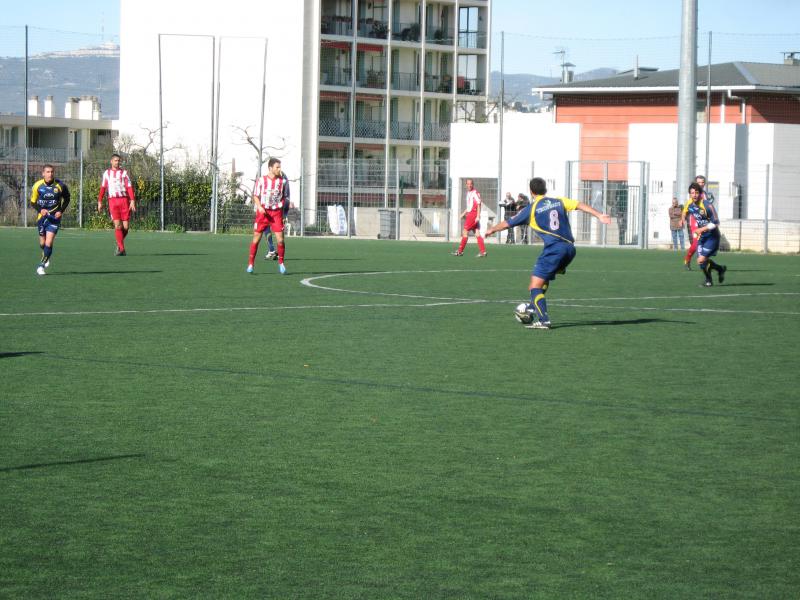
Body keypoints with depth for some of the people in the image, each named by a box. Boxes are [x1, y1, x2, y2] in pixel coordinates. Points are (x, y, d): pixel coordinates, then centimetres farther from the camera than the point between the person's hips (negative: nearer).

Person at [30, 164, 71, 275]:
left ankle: (41, 265, -3)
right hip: (42, 216, 2)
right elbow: (33, 201, 3)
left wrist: (61, 211, -7)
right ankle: (46, 257, 44)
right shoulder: (38, 186, -8)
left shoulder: (60, 186, -11)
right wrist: (40, 210, -16)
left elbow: (67, 199, 7)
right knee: (42, 243, 12)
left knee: (48, 243, -13)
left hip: (55, 217, -2)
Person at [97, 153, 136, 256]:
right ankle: (121, 248, -10)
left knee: (126, 227, -3)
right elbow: (103, 188, 18)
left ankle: (119, 245, 21)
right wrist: (100, 202, 11)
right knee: (117, 225, -13)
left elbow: (129, 187, 1)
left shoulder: (124, 173, 9)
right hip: (113, 200, 0)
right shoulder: (107, 173, 15)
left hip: (124, 200, 0)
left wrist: (132, 201, -11)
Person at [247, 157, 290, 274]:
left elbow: (285, 196, 15)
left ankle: (281, 263, 10)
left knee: (280, 239, -8)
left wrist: (283, 203, -2)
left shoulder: (283, 181, 4)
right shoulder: (261, 180, 0)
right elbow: (256, 196, 5)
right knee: (256, 238, 1)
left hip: (276, 212, 1)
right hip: (263, 212, -1)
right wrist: (259, 207, -11)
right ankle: (251, 264, 11)